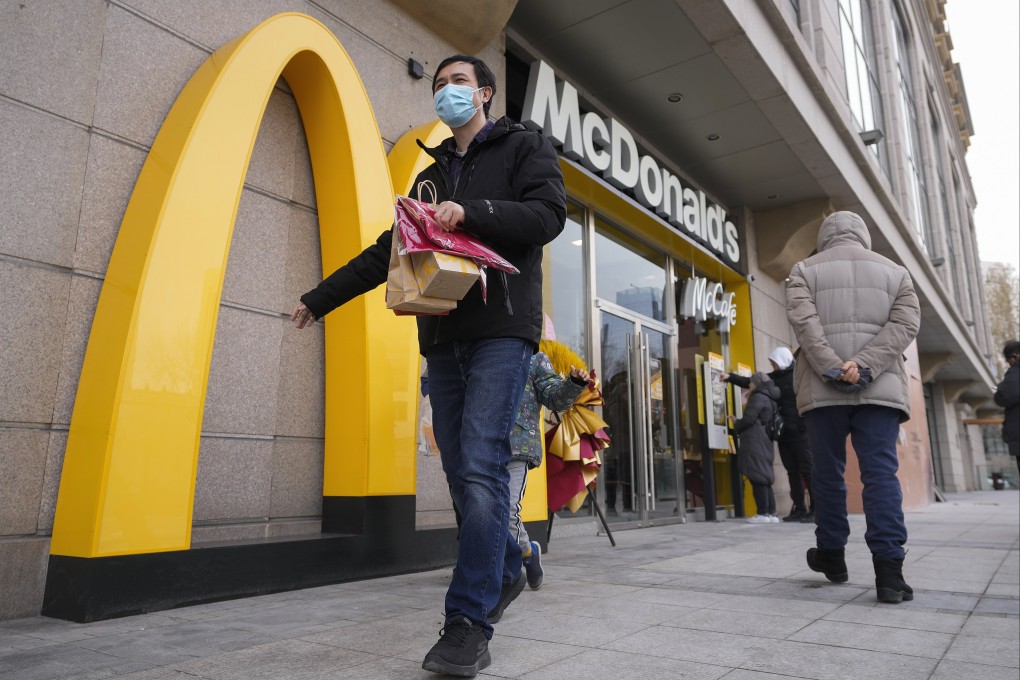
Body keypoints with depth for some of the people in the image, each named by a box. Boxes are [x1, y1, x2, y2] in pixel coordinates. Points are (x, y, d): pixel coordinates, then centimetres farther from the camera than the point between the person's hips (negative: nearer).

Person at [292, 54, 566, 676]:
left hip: (502, 329, -6)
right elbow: (387, 252, 24)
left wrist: (472, 213, -19)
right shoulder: (431, 176, 25)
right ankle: (506, 571, 25)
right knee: (462, 471, 5)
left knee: (480, 466, -15)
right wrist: (320, 298, 22)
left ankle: (469, 624, -10)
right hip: (443, 337, 6)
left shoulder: (525, 147, 11)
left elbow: (549, 214, -6)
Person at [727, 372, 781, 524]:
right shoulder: (770, 399, 20)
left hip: (755, 443, -9)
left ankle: (763, 513, -10)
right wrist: (738, 422, 23)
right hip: (764, 442, 9)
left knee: (757, 477, -9)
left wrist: (736, 426, 5)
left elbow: (749, 419, -14)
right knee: (764, 478, 9)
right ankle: (771, 513, 7)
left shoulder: (758, 397, -8)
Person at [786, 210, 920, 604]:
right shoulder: (894, 271, 16)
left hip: (822, 389, -1)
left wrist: (832, 368, -13)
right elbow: (905, 323, 0)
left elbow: (803, 318, -9)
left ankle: (832, 556, 20)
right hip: (880, 388, 1)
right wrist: (864, 366, -11)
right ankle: (889, 571, -9)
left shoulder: (805, 270, 9)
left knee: (828, 474, 9)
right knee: (881, 474, -3)